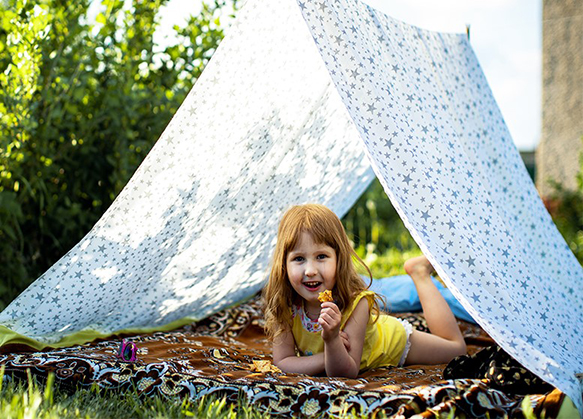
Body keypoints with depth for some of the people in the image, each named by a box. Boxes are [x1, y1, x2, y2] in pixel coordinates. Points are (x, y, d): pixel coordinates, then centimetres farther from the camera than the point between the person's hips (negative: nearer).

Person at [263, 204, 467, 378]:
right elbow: (282, 362, -27)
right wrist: (330, 356, -40)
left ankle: (420, 273, 26)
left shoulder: (356, 303, -41)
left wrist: (332, 340, -59)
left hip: (392, 341, -3)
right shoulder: (285, 305, -32)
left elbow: (345, 374, -40)